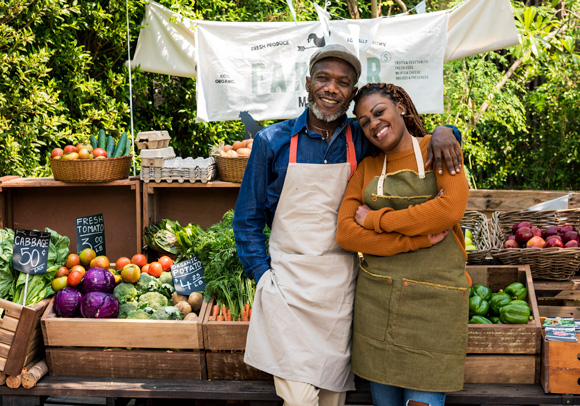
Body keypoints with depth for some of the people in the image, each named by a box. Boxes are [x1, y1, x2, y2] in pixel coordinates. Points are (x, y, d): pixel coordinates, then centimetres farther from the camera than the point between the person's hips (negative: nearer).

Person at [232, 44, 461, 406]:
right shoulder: (274, 141, -1)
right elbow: (248, 217, 4)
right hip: (288, 280, -2)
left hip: (341, 283, 3)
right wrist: (263, 274, -5)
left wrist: (442, 132, -8)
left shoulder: (363, 142, 3)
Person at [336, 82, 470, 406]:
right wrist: (417, 239, -13)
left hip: (435, 297, -3)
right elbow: (345, 233, -2)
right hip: (376, 296, 4)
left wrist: (377, 219, -8)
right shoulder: (367, 168, 11)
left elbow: (451, 208, -16)